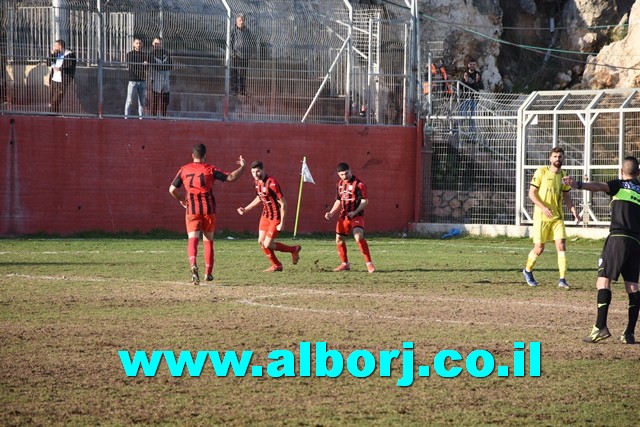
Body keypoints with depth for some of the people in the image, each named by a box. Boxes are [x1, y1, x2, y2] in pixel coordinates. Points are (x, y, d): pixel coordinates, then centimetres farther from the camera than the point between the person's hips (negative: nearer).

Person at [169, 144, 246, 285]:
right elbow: (231, 177, -4)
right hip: (209, 210, 0)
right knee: (208, 240, 13)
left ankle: (193, 264, -35)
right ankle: (208, 273, 16)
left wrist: (181, 200, 26)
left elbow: (172, 189, 7)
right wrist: (242, 167, 12)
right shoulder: (210, 169, -2)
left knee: (193, 239, -7)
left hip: (192, 210, 0)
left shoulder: (184, 170, 4)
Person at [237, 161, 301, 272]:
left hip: (276, 217, -8)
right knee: (261, 242, 6)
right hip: (266, 215, 8)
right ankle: (276, 265, 23)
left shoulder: (272, 183, -26)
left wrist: (282, 223, -23)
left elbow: (283, 203, -24)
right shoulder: (257, 182, 1)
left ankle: (294, 249, 15)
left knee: (267, 245, -7)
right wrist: (246, 209, 18)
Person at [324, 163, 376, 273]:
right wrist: (331, 213, 10)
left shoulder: (358, 184, -11)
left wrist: (355, 212, -23)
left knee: (359, 237, -24)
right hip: (343, 216, 7)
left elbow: (365, 201, -13)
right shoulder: (340, 184, 11)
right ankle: (345, 264, 23)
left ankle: (369, 264, -19)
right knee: (339, 239, 7)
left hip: (356, 215, -7)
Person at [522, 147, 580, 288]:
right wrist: (543, 207, -21)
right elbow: (531, 193, -7)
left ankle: (562, 279, -8)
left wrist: (574, 211, 3)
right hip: (541, 217, -4)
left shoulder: (563, 175, 9)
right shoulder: (541, 172, -6)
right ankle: (528, 270, 28)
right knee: (539, 248, 1)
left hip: (557, 217, 4)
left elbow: (566, 197, 17)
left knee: (561, 245, -9)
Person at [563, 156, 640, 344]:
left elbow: (599, 186, -12)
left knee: (603, 280, -6)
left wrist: (578, 185, -26)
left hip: (618, 237, -5)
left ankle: (600, 327, -17)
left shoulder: (620, 186, 7)